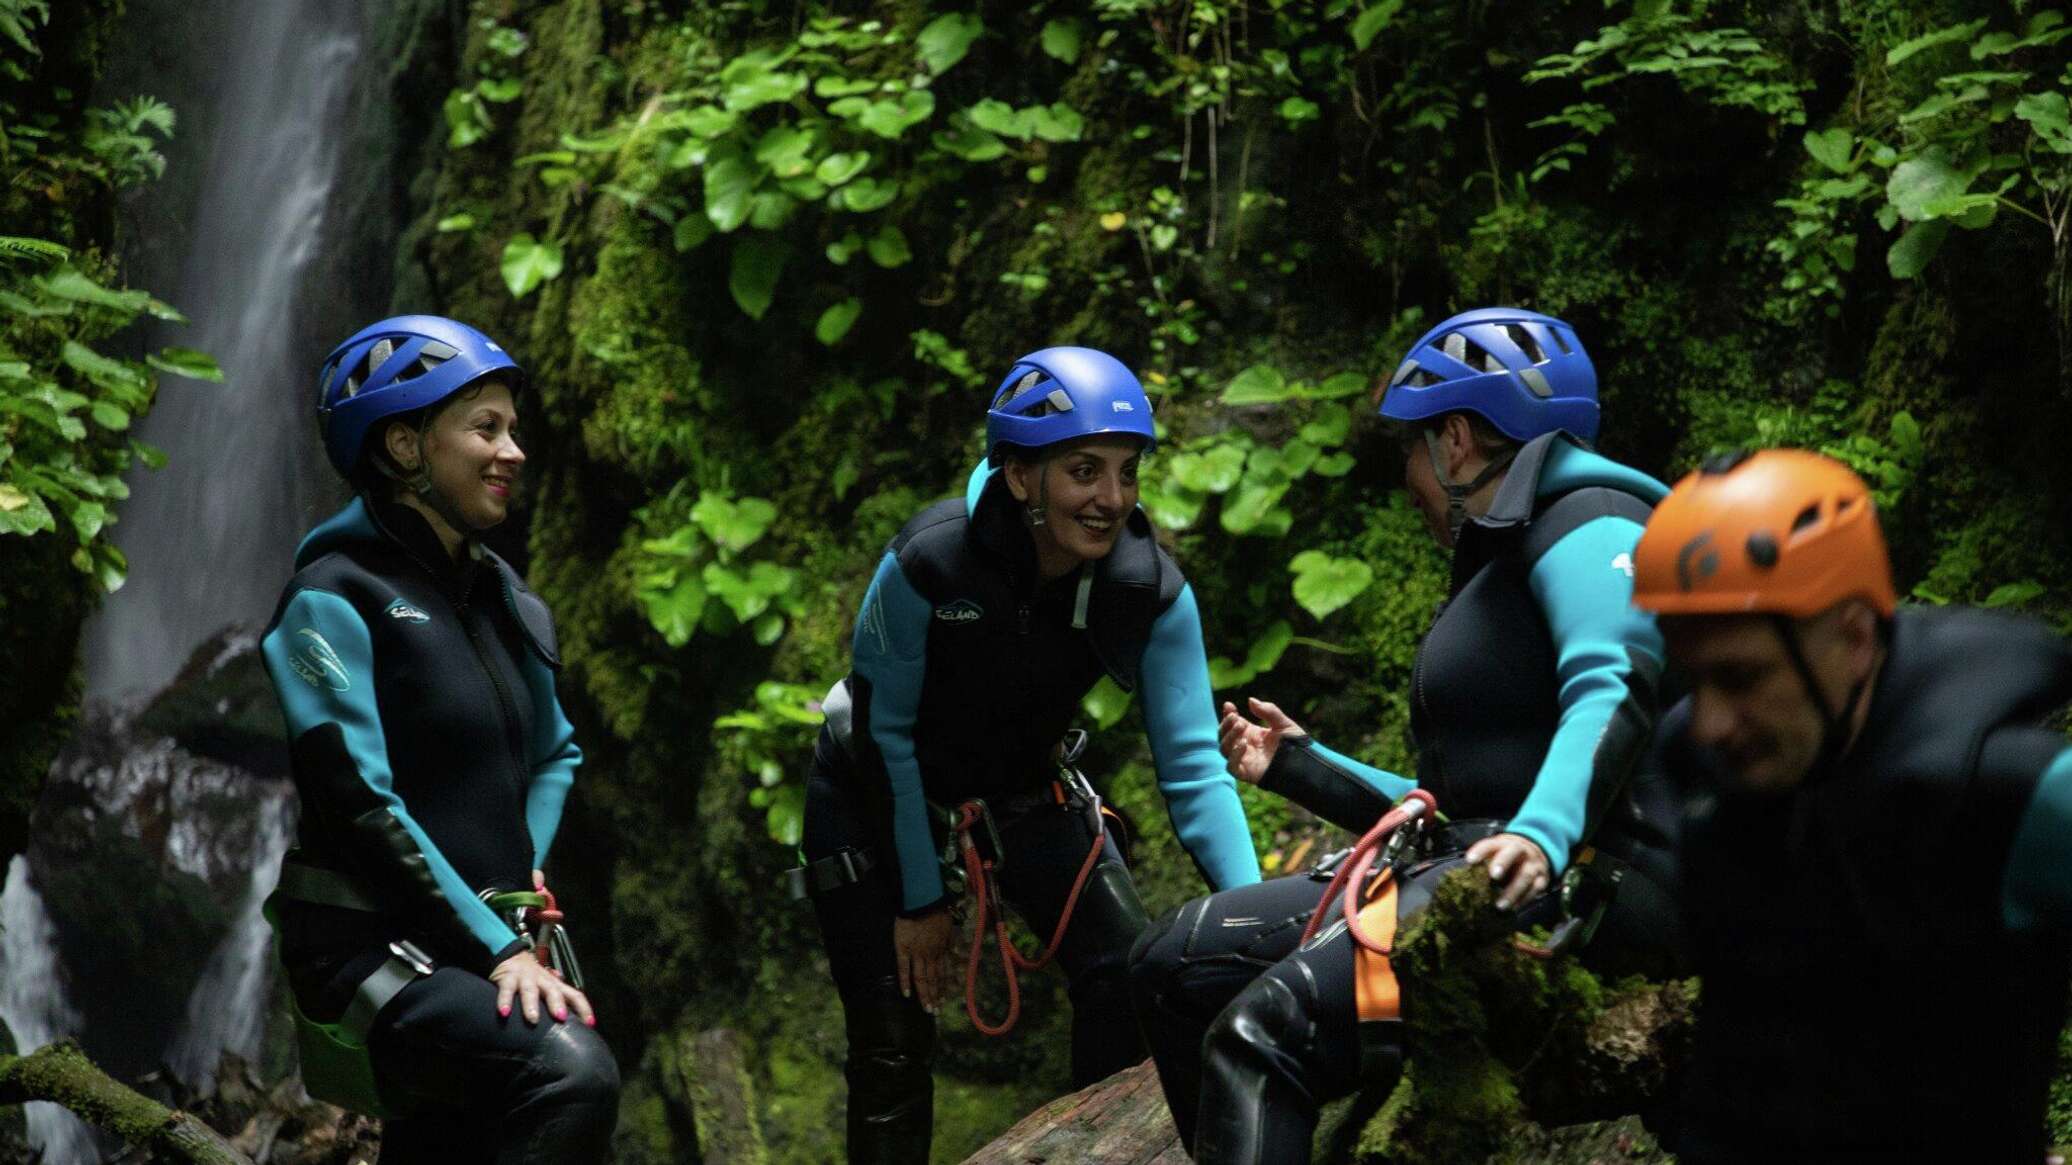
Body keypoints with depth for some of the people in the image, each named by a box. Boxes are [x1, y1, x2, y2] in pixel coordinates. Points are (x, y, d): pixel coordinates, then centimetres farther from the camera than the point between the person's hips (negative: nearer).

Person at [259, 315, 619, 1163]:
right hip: (373, 946, -8)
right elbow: (358, 802, -16)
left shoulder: (500, 596, 14)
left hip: (487, 945, 8)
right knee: (570, 1075, -32)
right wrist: (496, 947, -19)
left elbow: (556, 753, 25)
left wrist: (520, 886, 6)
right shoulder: (333, 601, -9)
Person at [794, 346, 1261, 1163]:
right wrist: (919, 900, -15)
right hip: (876, 791, -3)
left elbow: (1193, 767, -24)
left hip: (1018, 785, 3)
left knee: (1130, 975, -11)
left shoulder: (1152, 593, -23)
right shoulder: (927, 563, -32)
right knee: (893, 1040, -6)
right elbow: (888, 734, -20)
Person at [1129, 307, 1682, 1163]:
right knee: (1176, 962, 5)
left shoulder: (1588, 525, -3)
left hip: (1586, 877, -10)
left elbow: (1613, 692, -23)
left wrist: (1542, 833, -39)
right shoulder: (1500, 565, 28)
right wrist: (1302, 769, 30)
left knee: (1264, 1035, -29)